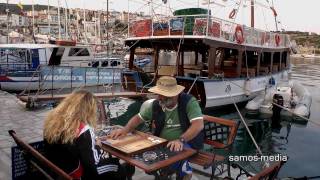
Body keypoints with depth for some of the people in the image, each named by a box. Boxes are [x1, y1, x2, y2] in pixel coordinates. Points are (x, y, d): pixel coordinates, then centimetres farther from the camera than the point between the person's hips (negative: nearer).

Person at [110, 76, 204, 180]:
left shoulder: (189, 102, -17)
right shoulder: (155, 104, 0)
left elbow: (198, 125, -27)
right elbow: (138, 118, 9)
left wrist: (181, 140, -39)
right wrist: (125, 130, -9)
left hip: (186, 143, -5)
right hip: (161, 143, 6)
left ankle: (183, 168, 3)